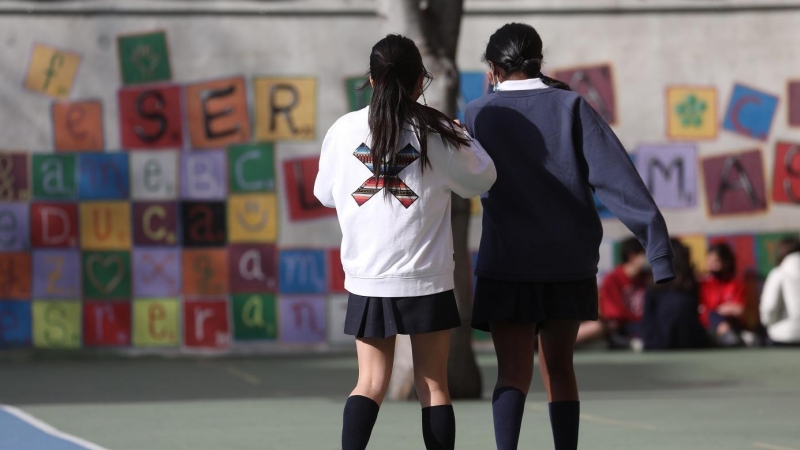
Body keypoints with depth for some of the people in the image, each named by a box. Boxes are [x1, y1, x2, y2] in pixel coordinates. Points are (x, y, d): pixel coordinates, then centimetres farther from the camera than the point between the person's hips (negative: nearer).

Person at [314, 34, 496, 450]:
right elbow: (481, 180, 6)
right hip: (426, 277, -2)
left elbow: (325, 194, 12)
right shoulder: (436, 133, -7)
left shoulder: (344, 130, -1)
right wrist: (462, 138, 22)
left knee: (371, 383, 5)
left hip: (367, 279, 2)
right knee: (433, 384, 7)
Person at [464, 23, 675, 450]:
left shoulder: (478, 115, -1)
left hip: (507, 263, -2)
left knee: (514, 371, -6)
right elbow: (615, 175, -10)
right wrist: (656, 238, -15)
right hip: (570, 261, 2)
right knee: (558, 368, 16)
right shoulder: (570, 106, 0)